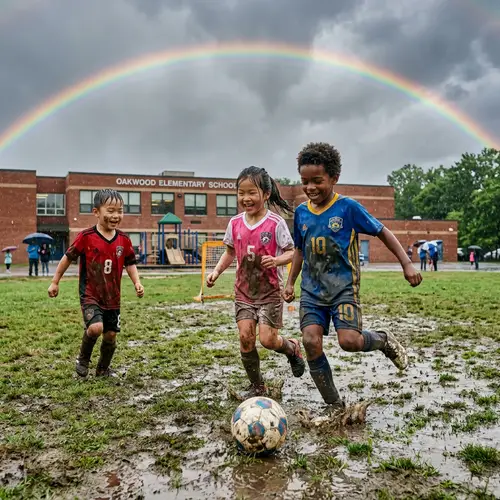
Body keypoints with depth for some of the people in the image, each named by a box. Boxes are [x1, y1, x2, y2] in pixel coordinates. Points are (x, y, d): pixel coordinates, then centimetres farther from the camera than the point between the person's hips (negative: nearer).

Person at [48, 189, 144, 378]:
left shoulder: (124, 240, -3)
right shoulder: (86, 237, -13)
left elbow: (130, 263, 10)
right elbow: (68, 257, -2)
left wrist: (137, 283, -5)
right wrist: (55, 282, 4)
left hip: (112, 298, 4)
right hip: (90, 295, -4)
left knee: (111, 335, 10)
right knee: (95, 328, -24)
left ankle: (103, 369, 35)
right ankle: (83, 359, 7)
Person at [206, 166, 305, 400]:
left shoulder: (275, 223, -13)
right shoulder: (235, 223, 0)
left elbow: (291, 252, -10)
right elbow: (230, 252, 12)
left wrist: (276, 260, -30)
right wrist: (216, 271, -3)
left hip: (270, 291, -4)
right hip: (244, 291, 4)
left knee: (268, 339, -10)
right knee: (245, 337, -3)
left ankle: (293, 348, 26)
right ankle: (257, 386, 16)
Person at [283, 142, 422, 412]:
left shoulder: (348, 207, -7)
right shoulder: (301, 212, 6)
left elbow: (382, 232, 0)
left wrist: (407, 264, -6)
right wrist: (290, 283, 15)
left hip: (343, 287, -4)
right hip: (312, 290, 4)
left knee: (349, 341, -20)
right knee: (311, 341, -11)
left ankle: (383, 340, 18)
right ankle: (334, 405, 6)